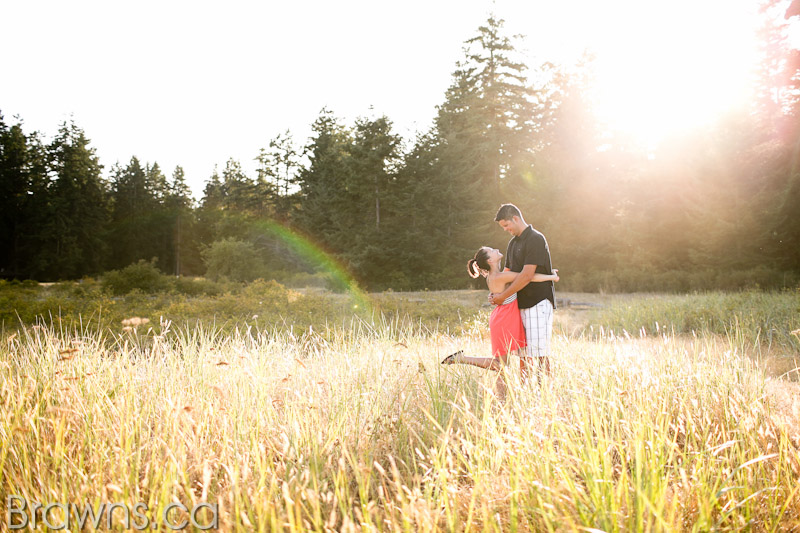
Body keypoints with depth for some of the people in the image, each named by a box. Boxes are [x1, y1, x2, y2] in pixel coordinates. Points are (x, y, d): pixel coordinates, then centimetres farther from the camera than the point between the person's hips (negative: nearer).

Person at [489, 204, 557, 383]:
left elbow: (527, 275, -20)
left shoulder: (536, 239, -13)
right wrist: (496, 293, 1)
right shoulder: (513, 243, 15)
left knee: (539, 350, -7)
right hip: (521, 303, 9)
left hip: (538, 301, -9)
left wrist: (503, 296, -15)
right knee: (523, 350, 10)